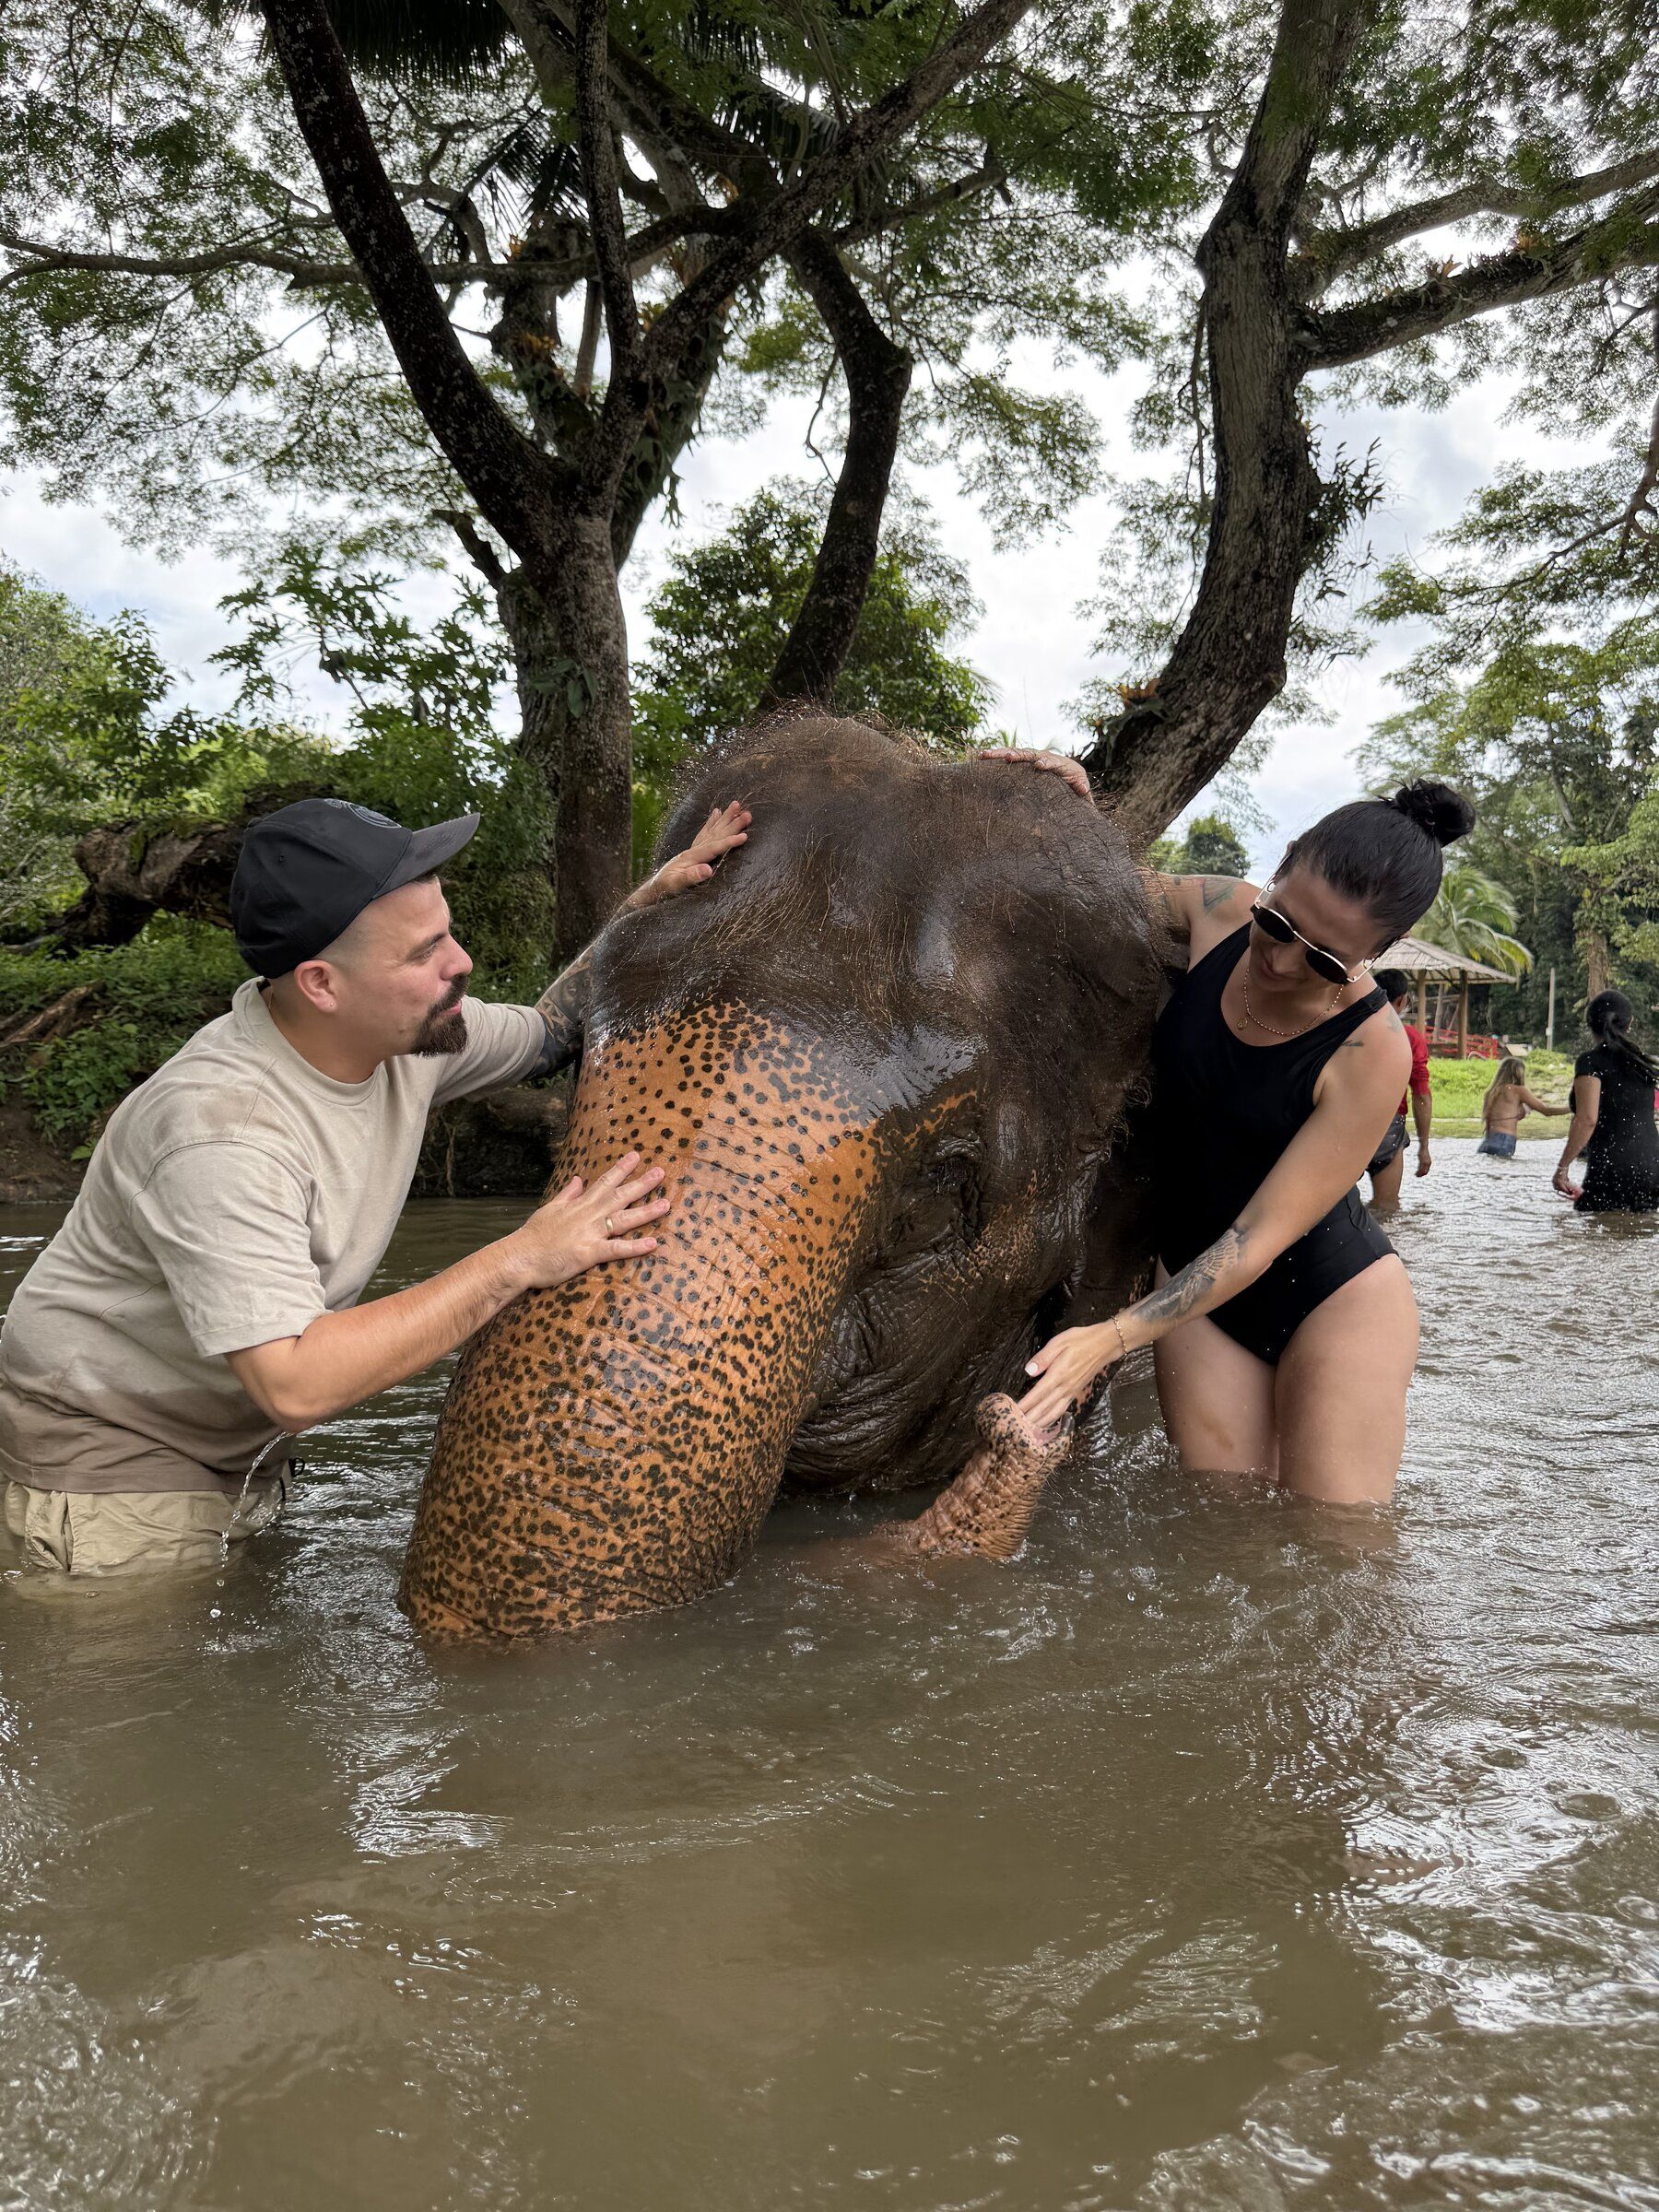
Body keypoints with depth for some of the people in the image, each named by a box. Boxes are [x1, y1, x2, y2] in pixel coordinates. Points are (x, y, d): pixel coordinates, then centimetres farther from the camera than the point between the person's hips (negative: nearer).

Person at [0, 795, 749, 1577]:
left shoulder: (405, 1030, -11)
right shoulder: (219, 1129, -36)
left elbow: (549, 1028, 9)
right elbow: (294, 1382, -41)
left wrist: (651, 901, -3)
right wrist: (518, 1261, -39)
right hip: (110, 1455, -7)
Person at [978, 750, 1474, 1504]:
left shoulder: (1370, 1050, -25)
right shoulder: (1215, 911, -12)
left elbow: (1260, 1237, -24)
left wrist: (1111, 1337, -30)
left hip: (1335, 1297, -4)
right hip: (1195, 1287, 4)